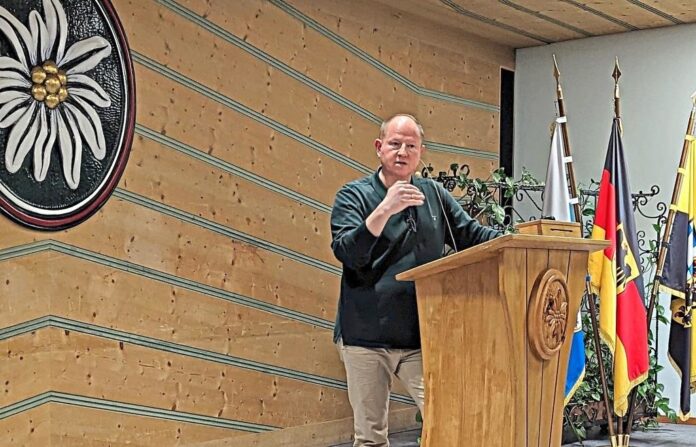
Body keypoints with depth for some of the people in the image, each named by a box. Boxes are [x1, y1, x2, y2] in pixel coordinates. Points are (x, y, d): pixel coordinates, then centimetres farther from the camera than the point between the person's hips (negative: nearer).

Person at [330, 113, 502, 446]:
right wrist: (385, 210, -26)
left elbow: (473, 236, 16)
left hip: (421, 339, 2)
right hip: (365, 337, -2)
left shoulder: (434, 195, 12)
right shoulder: (353, 196, 1)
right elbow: (345, 251, -15)